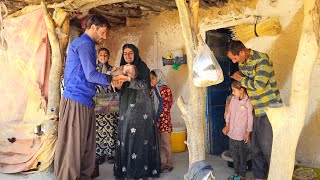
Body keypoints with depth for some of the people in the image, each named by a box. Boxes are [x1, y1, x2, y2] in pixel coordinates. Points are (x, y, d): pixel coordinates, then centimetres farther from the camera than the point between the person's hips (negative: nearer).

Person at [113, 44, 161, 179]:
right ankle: (126, 168, 9)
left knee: (140, 135, -7)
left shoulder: (142, 66, 0)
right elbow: (122, 90, 17)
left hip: (140, 105, -5)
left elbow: (145, 84, -13)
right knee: (125, 136, 1)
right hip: (127, 107, 6)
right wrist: (118, 85, -5)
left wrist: (129, 79, -22)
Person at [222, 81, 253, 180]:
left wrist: (248, 133, -9)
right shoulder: (233, 99, 0)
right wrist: (227, 125, 7)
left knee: (242, 156, 10)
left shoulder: (248, 102, -17)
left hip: (242, 135, -6)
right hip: (232, 133, 6)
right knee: (234, 155, 18)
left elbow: (250, 118, -12)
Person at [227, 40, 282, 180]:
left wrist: (241, 79, -13)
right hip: (257, 110, 8)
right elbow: (240, 85, 20)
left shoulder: (262, 60, -18)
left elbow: (259, 87, -27)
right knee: (255, 147, 13)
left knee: (267, 147, -3)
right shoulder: (242, 63, 7)